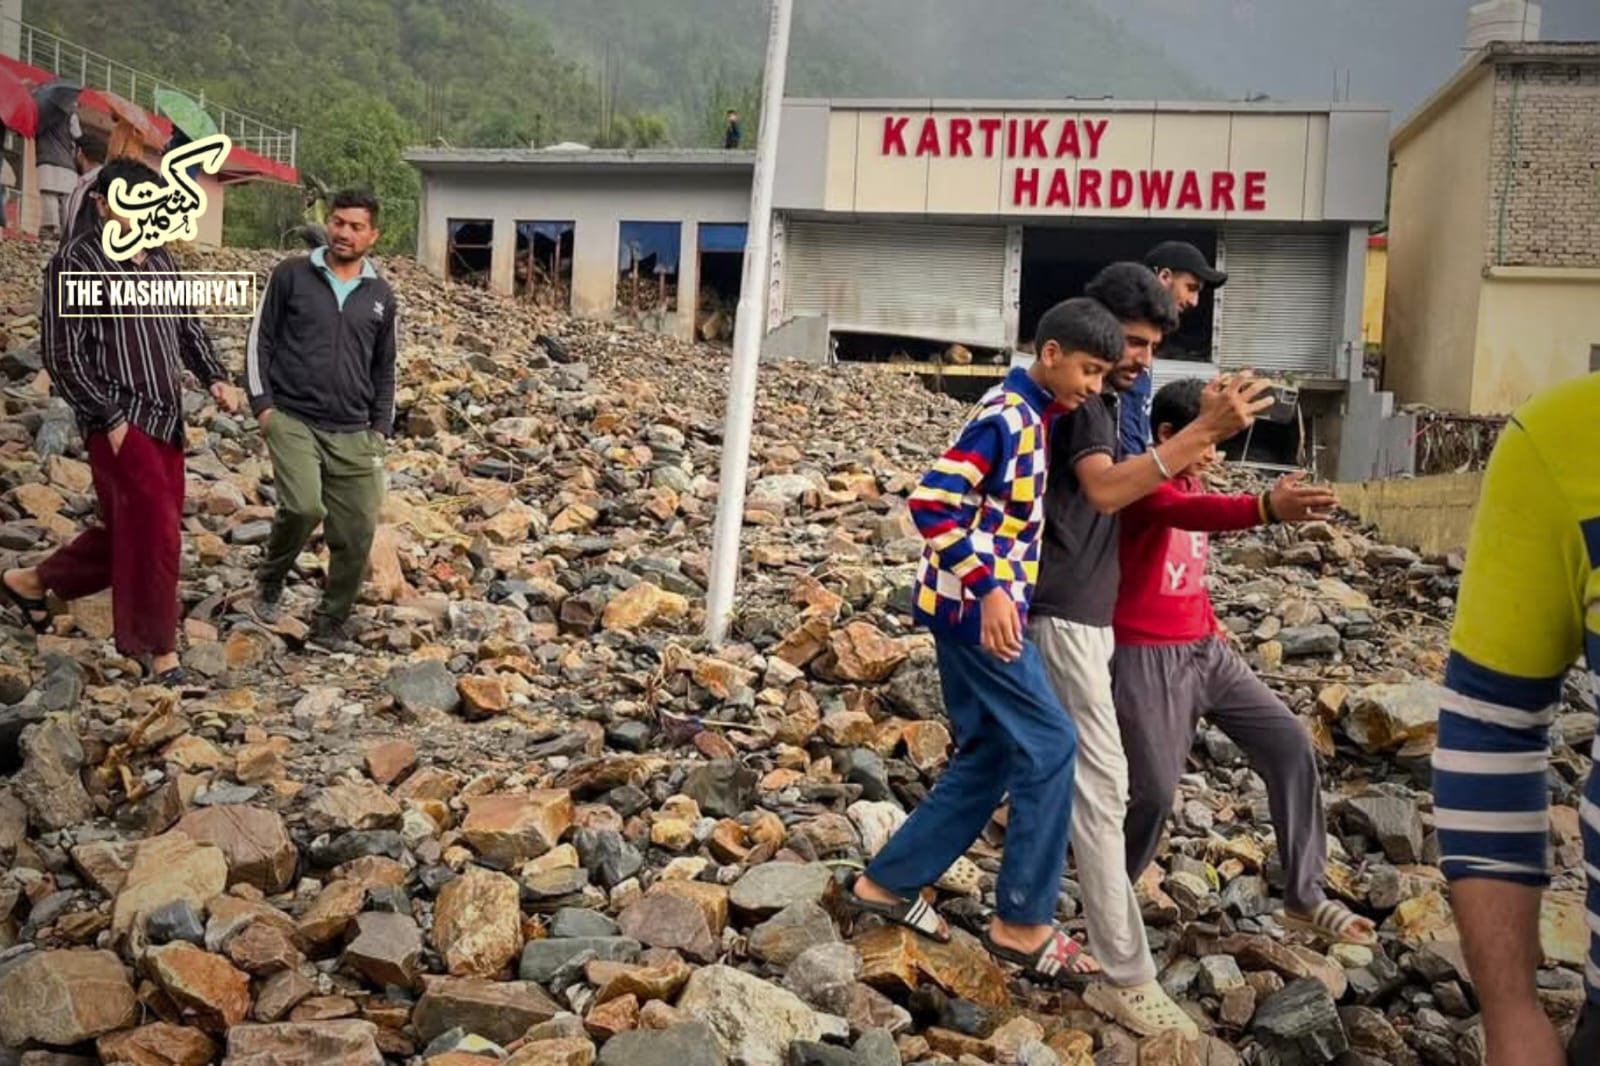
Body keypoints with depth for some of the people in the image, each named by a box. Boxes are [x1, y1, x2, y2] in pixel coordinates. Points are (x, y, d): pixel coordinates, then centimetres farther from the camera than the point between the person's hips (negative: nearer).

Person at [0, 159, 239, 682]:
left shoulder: (159, 259, 13)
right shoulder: (75, 263, -9)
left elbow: (187, 327, 21)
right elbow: (63, 356, -12)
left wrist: (215, 378, 5)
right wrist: (110, 419, -15)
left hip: (165, 418, 8)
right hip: (121, 422, -8)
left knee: (131, 529, 16)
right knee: (157, 532, -8)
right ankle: (156, 644, 8)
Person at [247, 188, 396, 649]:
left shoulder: (381, 297, 10)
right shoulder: (291, 274, 2)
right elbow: (260, 340, 4)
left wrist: (380, 429, 10)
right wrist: (262, 403, -4)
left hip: (353, 433, 3)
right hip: (292, 420, -3)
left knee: (357, 533, 0)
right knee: (303, 507, -24)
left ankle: (331, 623, 19)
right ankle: (271, 580, 7)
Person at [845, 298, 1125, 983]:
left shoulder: (1037, 416, 14)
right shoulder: (1006, 416, -16)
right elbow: (932, 502, -24)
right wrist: (990, 589, -28)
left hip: (987, 604, 10)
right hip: (973, 604, -10)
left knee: (988, 757, 13)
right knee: (1048, 744, -6)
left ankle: (889, 881, 22)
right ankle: (1022, 922, 4)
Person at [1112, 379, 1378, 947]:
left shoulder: (1191, 482, 13)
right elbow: (1186, 514, -38)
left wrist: (1213, 626, 15)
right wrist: (1267, 508, -53)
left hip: (1205, 650, 9)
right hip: (1147, 659, -8)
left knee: (1290, 742, 0)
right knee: (1154, 792, -8)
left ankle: (1305, 897, 8)